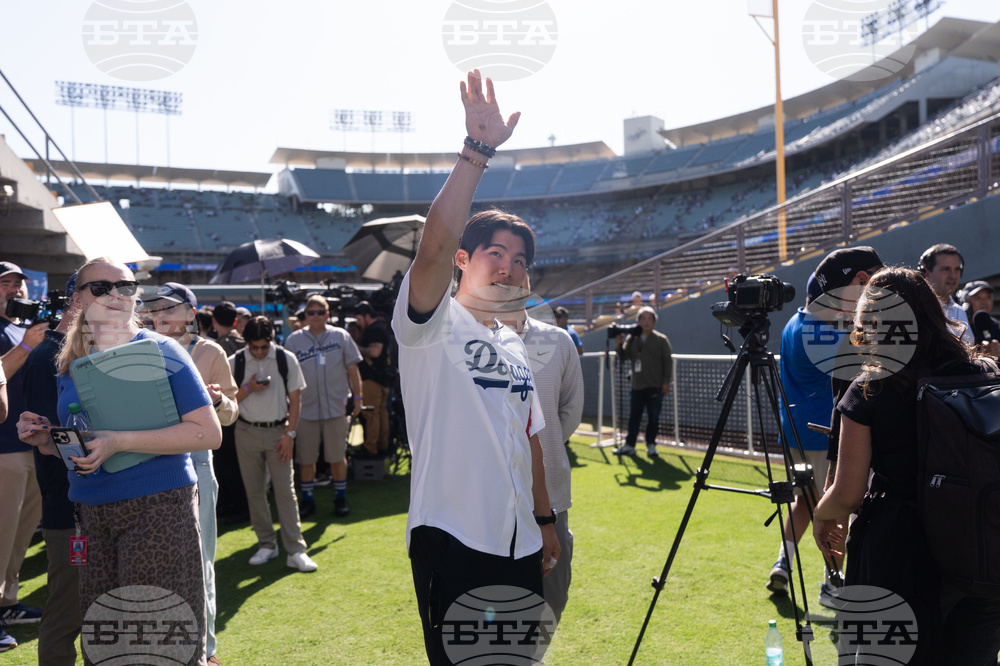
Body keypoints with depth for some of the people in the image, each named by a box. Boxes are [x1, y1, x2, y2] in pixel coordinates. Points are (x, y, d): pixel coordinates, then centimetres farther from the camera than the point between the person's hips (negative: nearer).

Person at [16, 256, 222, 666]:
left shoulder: (159, 351, -7)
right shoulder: (70, 364, 11)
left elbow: (209, 433, -14)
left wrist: (120, 441, -20)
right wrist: (45, 440, 0)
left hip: (156, 506, -5)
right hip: (91, 511, 6)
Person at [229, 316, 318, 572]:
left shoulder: (287, 359, -2)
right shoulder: (234, 363, 0)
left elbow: (295, 399, 1)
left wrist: (290, 434, -5)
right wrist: (248, 389, -14)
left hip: (278, 431, -1)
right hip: (247, 433, 2)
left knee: (285, 490, -5)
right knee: (254, 490, 6)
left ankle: (296, 551, -3)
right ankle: (267, 545, 19)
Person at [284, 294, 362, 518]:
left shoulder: (341, 336, 4)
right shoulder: (294, 340, 3)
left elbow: (352, 369, 8)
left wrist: (357, 397, 5)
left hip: (335, 407, 0)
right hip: (305, 408, 0)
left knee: (338, 456, 6)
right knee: (306, 458, 7)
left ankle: (341, 498, 22)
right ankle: (307, 500, 22)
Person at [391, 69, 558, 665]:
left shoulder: (515, 346, 15)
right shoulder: (434, 324, -7)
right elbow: (434, 247, -27)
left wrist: (545, 519, 18)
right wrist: (478, 150, -31)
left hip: (518, 543, 7)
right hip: (451, 538, -7)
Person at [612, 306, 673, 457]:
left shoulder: (661, 339, 0)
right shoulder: (631, 338, 8)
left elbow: (668, 361, 0)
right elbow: (624, 357, 3)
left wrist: (666, 381, -6)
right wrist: (619, 345, -15)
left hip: (655, 386, -2)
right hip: (637, 385, 2)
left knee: (653, 417, 3)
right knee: (634, 416, 8)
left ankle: (651, 445, 16)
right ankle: (629, 445, 16)